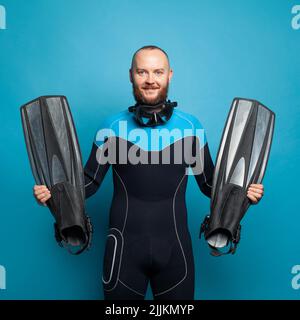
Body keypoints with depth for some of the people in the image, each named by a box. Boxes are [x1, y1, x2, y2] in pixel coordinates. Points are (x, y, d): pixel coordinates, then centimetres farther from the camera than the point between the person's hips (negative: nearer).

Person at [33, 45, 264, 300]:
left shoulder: (191, 126, -1)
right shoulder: (113, 127, -2)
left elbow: (209, 183, 5)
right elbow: (90, 181, 4)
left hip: (174, 246, 1)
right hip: (124, 246, 0)